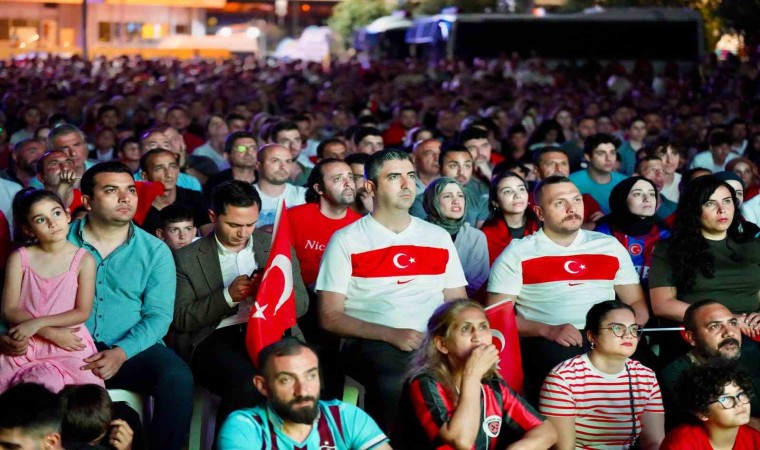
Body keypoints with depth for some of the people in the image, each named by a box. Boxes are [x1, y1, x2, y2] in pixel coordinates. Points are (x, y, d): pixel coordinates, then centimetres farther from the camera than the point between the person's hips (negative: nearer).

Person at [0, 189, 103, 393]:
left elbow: (83, 312, -4)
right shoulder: (20, 258, 1)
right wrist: (51, 333, -14)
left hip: (69, 344, -1)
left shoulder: (84, 260, -1)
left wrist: (37, 323, -15)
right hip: (26, 343, 1)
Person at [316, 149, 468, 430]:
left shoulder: (438, 237, 19)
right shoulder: (346, 241, 6)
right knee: (396, 384, -37)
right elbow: (330, 317, 0)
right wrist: (391, 335, -13)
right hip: (374, 344, -3)